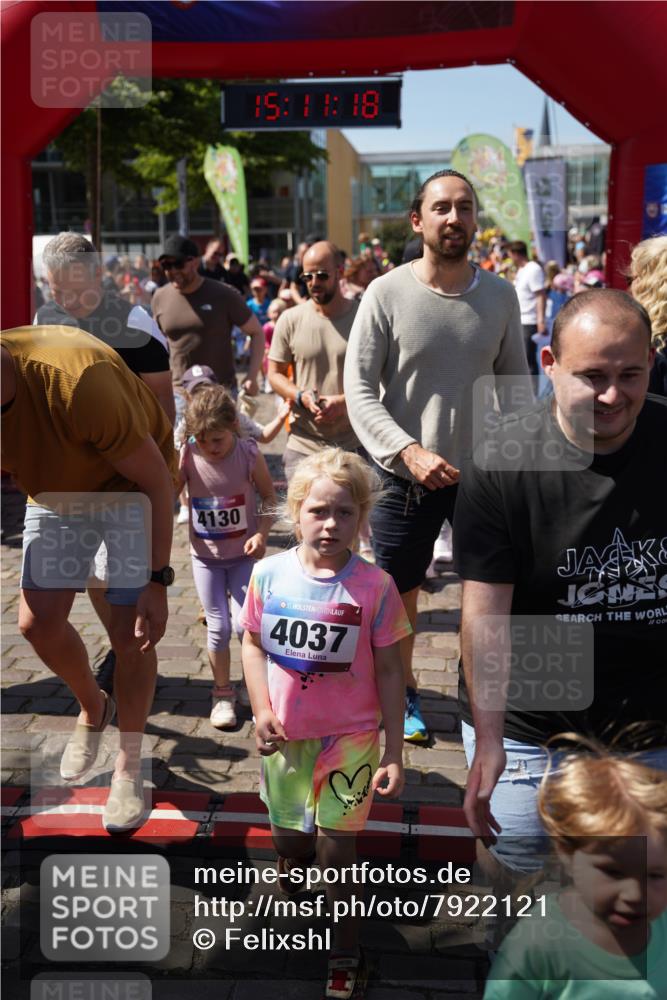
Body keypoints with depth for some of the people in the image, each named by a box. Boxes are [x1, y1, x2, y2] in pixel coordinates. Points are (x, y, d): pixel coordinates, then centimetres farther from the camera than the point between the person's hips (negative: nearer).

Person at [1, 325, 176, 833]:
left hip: (131, 483, -5)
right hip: (56, 488, 5)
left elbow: (156, 479, -28)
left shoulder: (77, 380, -40)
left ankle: (130, 767, 13)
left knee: (131, 632, -8)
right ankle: (93, 709, 30)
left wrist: (157, 582, -25)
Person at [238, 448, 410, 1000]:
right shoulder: (269, 573, -9)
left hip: (350, 740, -3)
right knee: (289, 843, 21)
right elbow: (253, 644, 3)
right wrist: (262, 710, -9)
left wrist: (394, 754, -8)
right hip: (285, 737, 3)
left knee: (336, 855, 5)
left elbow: (389, 672, -9)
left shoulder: (374, 586, -16)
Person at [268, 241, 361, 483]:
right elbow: (275, 374, 7)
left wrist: (344, 401, -17)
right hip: (303, 445, 1)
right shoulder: (290, 320, 3)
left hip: (354, 444, -1)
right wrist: (301, 397, -13)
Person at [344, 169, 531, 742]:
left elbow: (516, 382, 10)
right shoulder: (386, 294, -8)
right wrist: (410, 452, -22)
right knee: (399, 592, 12)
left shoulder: (500, 295, 1)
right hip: (408, 476, -2)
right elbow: (359, 389, -10)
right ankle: (404, 692, 36)